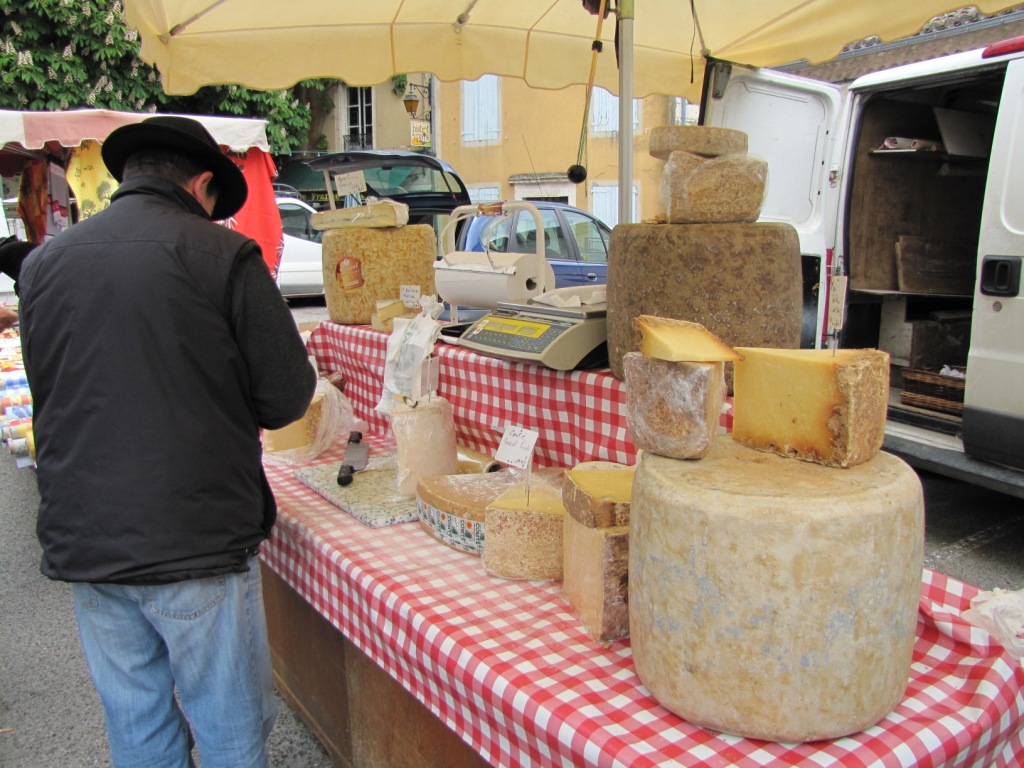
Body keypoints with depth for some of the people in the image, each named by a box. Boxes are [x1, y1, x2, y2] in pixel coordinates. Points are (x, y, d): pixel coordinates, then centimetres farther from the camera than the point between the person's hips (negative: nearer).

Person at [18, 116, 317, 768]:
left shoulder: (42, 264, 4)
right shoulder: (223, 254, -10)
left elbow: (47, 396, 14)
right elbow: (287, 397, -9)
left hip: (82, 543, 5)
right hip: (198, 542, -5)